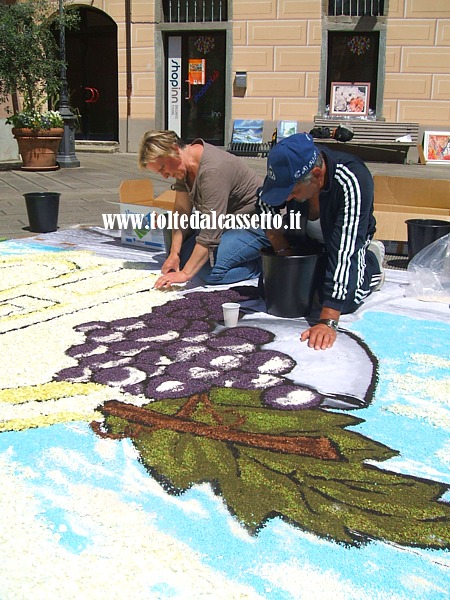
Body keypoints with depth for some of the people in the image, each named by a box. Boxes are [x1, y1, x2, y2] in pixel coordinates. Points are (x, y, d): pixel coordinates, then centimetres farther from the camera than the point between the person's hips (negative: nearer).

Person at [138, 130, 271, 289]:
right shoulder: (183, 163, -2)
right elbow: (181, 211, 1)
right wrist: (174, 254, -5)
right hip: (227, 221, 10)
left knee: (209, 270, -26)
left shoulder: (213, 170, -31)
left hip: (256, 227, -10)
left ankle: (264, 265, -4)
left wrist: (185, 274, -31)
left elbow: (210, 233, -32)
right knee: (184, 257, 7)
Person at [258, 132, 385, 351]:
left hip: (349, 240, -4)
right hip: (303, 238, 4)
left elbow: (343, 252, -46)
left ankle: (372, 261, 11)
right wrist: (282, 250, -14)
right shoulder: (288, 171, -29)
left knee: (343, 303, -19)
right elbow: (266, 207, -7)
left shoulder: (354, 182, -42)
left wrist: (328, 322, -49)